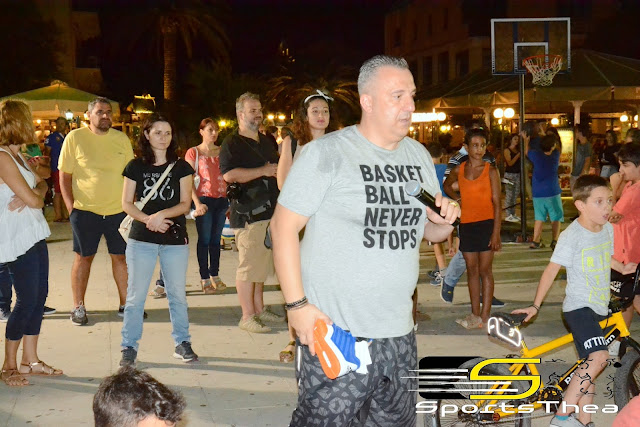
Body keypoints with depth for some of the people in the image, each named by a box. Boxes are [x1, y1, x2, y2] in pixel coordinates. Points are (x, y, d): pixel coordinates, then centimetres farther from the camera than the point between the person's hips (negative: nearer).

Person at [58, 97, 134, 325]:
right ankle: (78, 307, 18)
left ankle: (125, 304, 21)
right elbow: (64, 175, 0)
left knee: (121, 256, 9)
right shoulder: (75, 137, -3)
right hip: (85, 210, -3)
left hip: (118, 210, 3)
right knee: (84, 257, 6)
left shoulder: (121, 139, 5)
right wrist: (70, 206, -7)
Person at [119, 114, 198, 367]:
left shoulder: (181, 167, 5)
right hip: (141, 239, -1)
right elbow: (126, 203, 2)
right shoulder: (135, 166, 4)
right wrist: (149, 220, -14)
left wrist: (162, 215, -17)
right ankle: (129, 347, 9)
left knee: (177, 294, 7)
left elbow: (185, 204, 0)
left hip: (175, 240, 1)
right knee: (136, 295, 0)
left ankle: (182, 343, 20)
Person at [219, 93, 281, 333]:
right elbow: (229, 174, -20)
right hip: (247, 213, -8)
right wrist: (262, 171, -19)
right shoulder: (232, 143, -5)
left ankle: (259, 309, 23)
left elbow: (277, 168, 36)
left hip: (269, 211, 8)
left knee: (261, 263, 14)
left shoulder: (266, 142, 21)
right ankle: (247, 316, -2)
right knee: (248, 265, -7)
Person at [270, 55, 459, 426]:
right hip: (333, 332, -6)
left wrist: (445, 222, -3)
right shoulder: (326, 153, -9)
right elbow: (284, 227, -9)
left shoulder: (419, 155, 11)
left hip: (399, 336, 6)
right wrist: (297, 304, -15)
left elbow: (430, 231, 21)